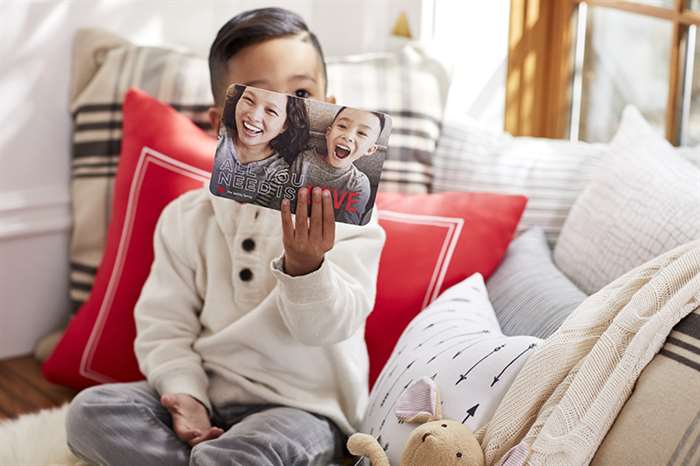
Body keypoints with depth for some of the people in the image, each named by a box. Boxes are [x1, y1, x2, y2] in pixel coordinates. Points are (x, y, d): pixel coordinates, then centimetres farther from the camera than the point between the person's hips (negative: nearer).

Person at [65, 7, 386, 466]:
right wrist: (184, 392, -14)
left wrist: (305, 266, -36)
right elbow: (163, 324, 2)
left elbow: (329, 325, -16)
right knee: (90, 411, -15)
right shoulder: (188, 217, 2)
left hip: (302, 407, -4)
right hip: (208, 396, 4)